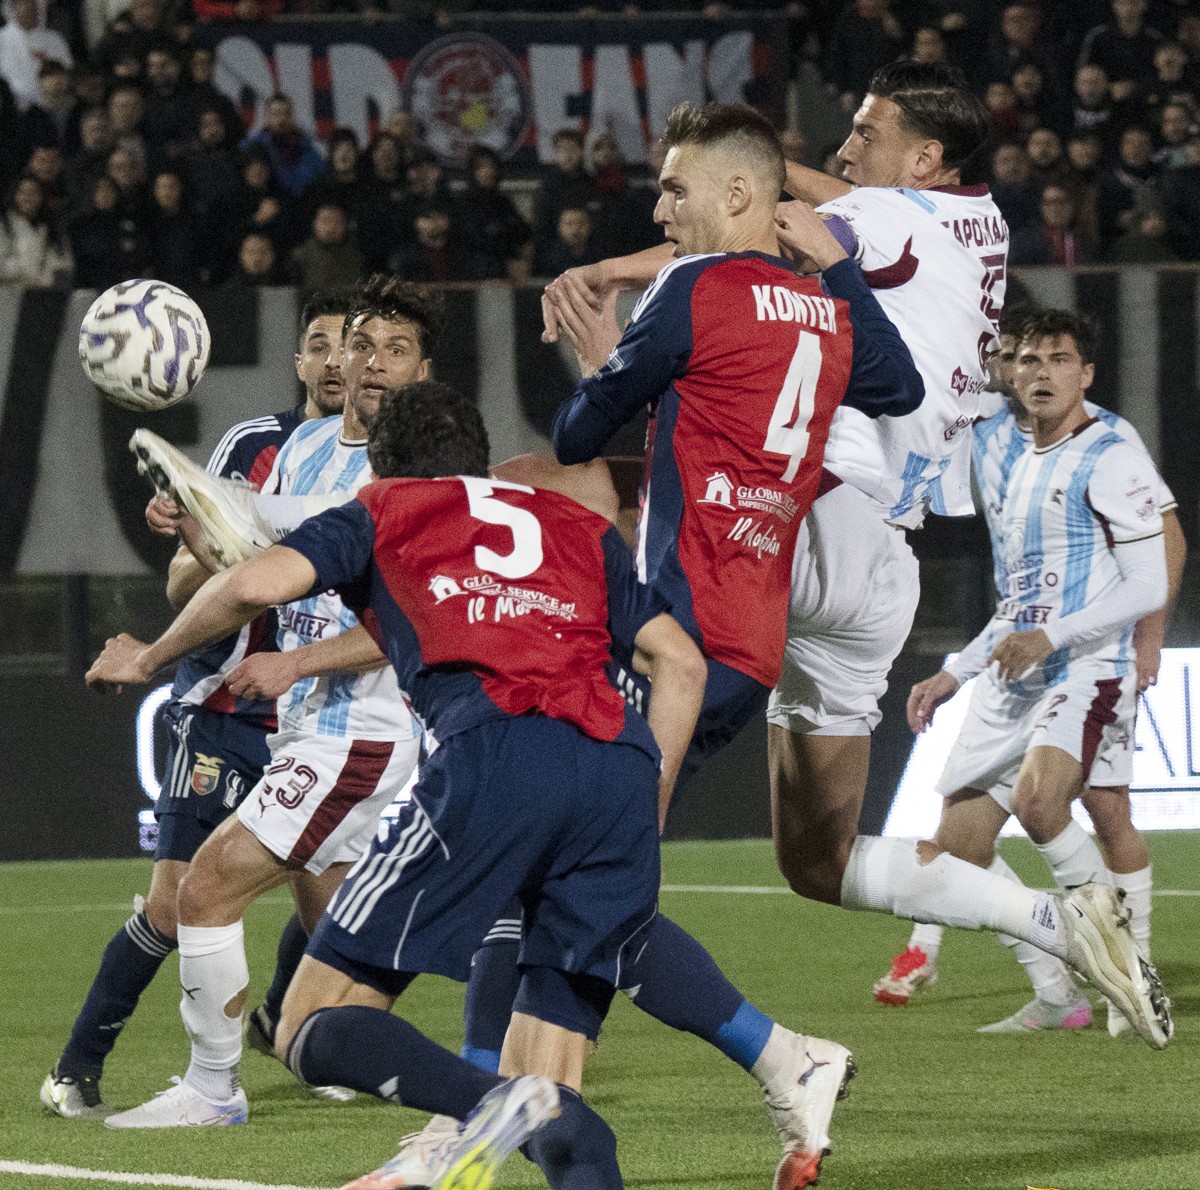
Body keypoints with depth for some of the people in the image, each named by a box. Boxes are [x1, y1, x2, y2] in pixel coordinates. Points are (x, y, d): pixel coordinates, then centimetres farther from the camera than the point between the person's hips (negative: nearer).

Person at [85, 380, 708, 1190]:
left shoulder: (384, 510, 24)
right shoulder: (580, 526, 34)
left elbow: (258, 584, 8)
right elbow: (682, 662, 24)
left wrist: (149, 659, 25)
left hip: (494, 747, -4)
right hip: (623, 763, 4)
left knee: (314, 1028, 1)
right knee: (547, 1087, 7)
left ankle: (492, 1103, -28)